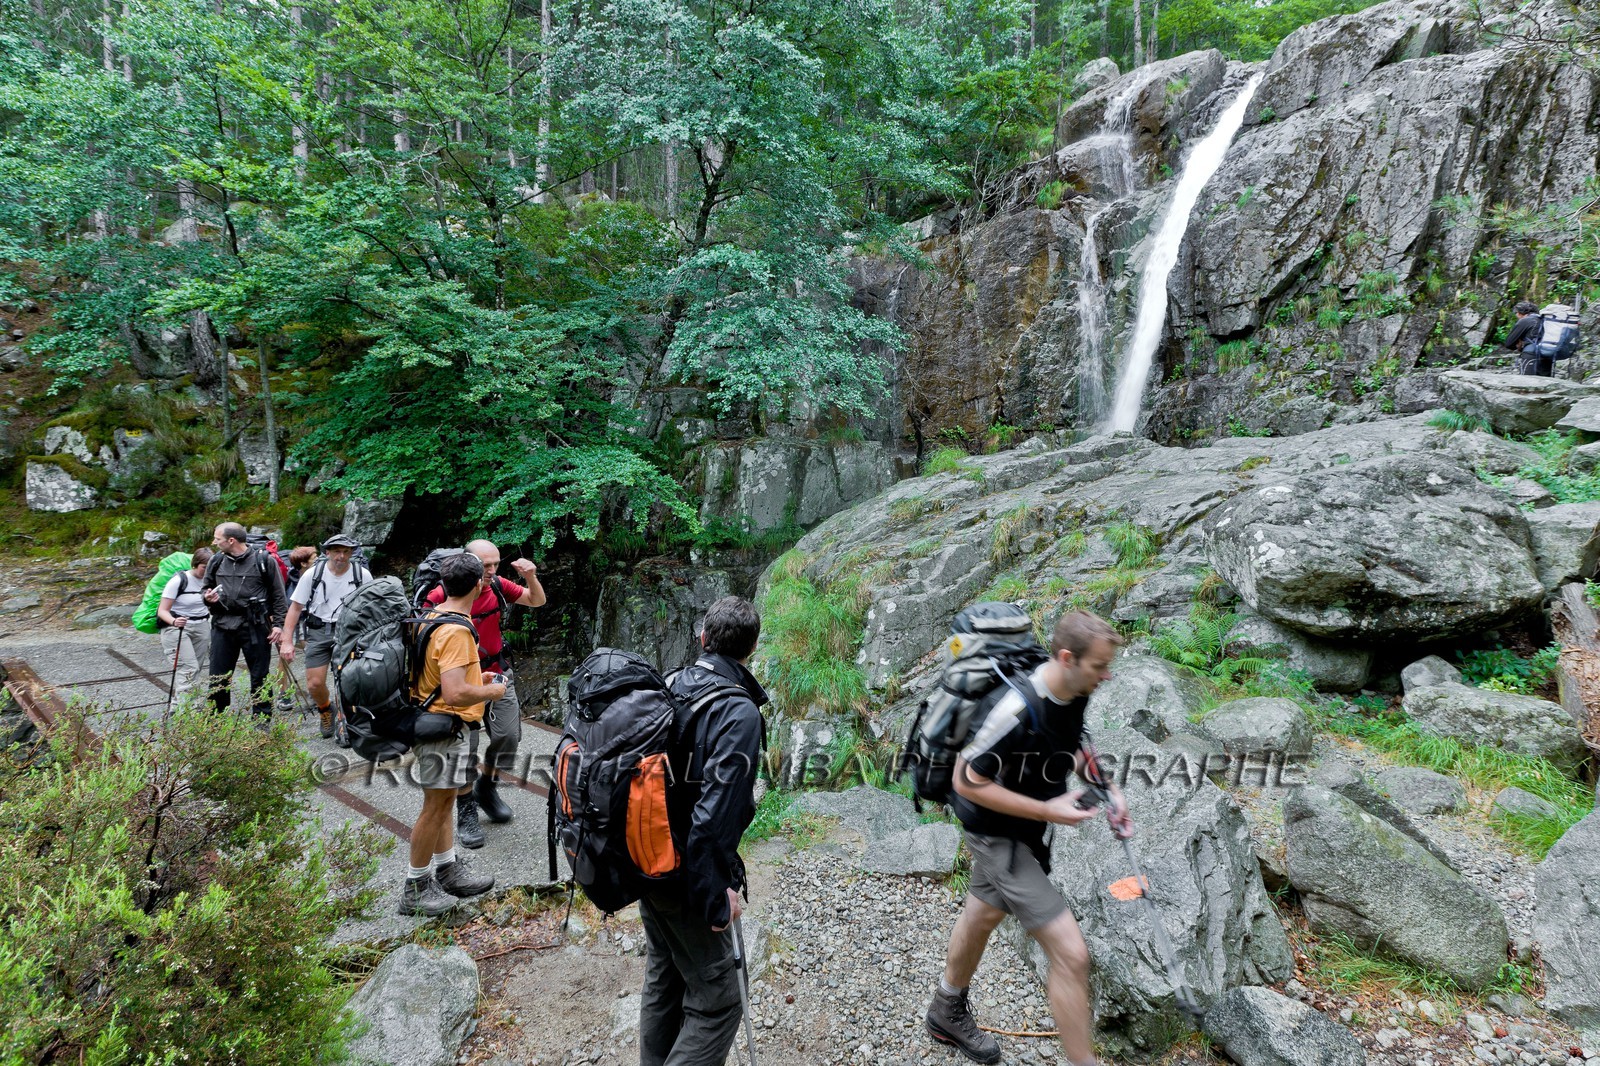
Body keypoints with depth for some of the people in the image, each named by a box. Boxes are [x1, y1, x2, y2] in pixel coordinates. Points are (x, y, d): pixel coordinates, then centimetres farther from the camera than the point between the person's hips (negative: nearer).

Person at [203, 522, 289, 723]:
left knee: (260, 677, 5)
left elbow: (278, 595, -2)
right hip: (222, 626, 4)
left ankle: (262, 720, 16)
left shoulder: (264, 561, -5)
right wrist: (208, 598, -1)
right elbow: (207, 587, 23)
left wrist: (278, 623, -7)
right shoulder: (217, 561, 8)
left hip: (255, 628, -4)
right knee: (218, 677, 9)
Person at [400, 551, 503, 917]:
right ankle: (415, 888, 15)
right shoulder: (456, 631, -25)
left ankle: (449, 870, 31)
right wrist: (492, 691, -15)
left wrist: (475, 678, 15)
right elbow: (455, 694, -32)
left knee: (442, 801, 19)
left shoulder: (432, 618, 6)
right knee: (436, 806, 2)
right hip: (444, 727, -10)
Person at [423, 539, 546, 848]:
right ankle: (466, 811, 19)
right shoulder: (443, 596, -20)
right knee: (465, 746, 2)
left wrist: (530, 576, -14)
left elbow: (537, 601, 5)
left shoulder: (498, 586, -7)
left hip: (499, 673, 5)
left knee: (509, 735, 7)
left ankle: (486, 787, 33)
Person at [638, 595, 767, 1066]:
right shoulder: (739, 712, -22)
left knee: (664, 976, 24)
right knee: (716, 1000, 4)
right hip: (687, 875, -8)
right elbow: (717, 810, -26)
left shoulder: (668, 686, 0)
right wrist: (717, 890, -18)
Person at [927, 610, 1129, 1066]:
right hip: (1000, 838, -9)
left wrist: (1107, 789, -2)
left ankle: (947, 1014, 52)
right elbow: (967, 781, -27)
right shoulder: (1018, 710, -35)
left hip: (1026, 831, 9)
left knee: (981, 917, 28)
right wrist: (1048, 811, -26)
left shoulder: (1075, 694, -9)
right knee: (1071, 954, -9)